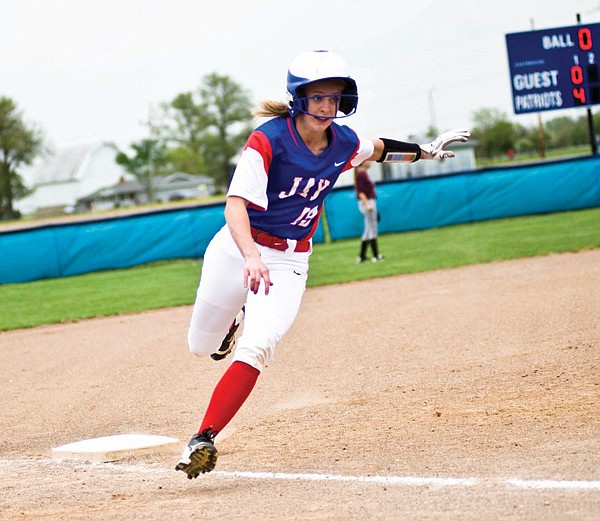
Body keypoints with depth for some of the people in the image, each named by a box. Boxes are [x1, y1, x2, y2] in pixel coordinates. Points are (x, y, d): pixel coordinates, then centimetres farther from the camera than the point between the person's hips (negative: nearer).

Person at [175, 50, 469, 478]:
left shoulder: (344, 144, -3)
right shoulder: (269, 140, -20)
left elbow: (377, 149, 24)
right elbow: (236, 205, -31)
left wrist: (424, 151, 17)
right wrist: (251, 257, -47)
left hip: (290, 263, 2)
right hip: (237, 249, -2)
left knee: (256, 349, -20)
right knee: (202, 347, 14)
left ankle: (203, 440, -19)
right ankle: (236, 318, 50)